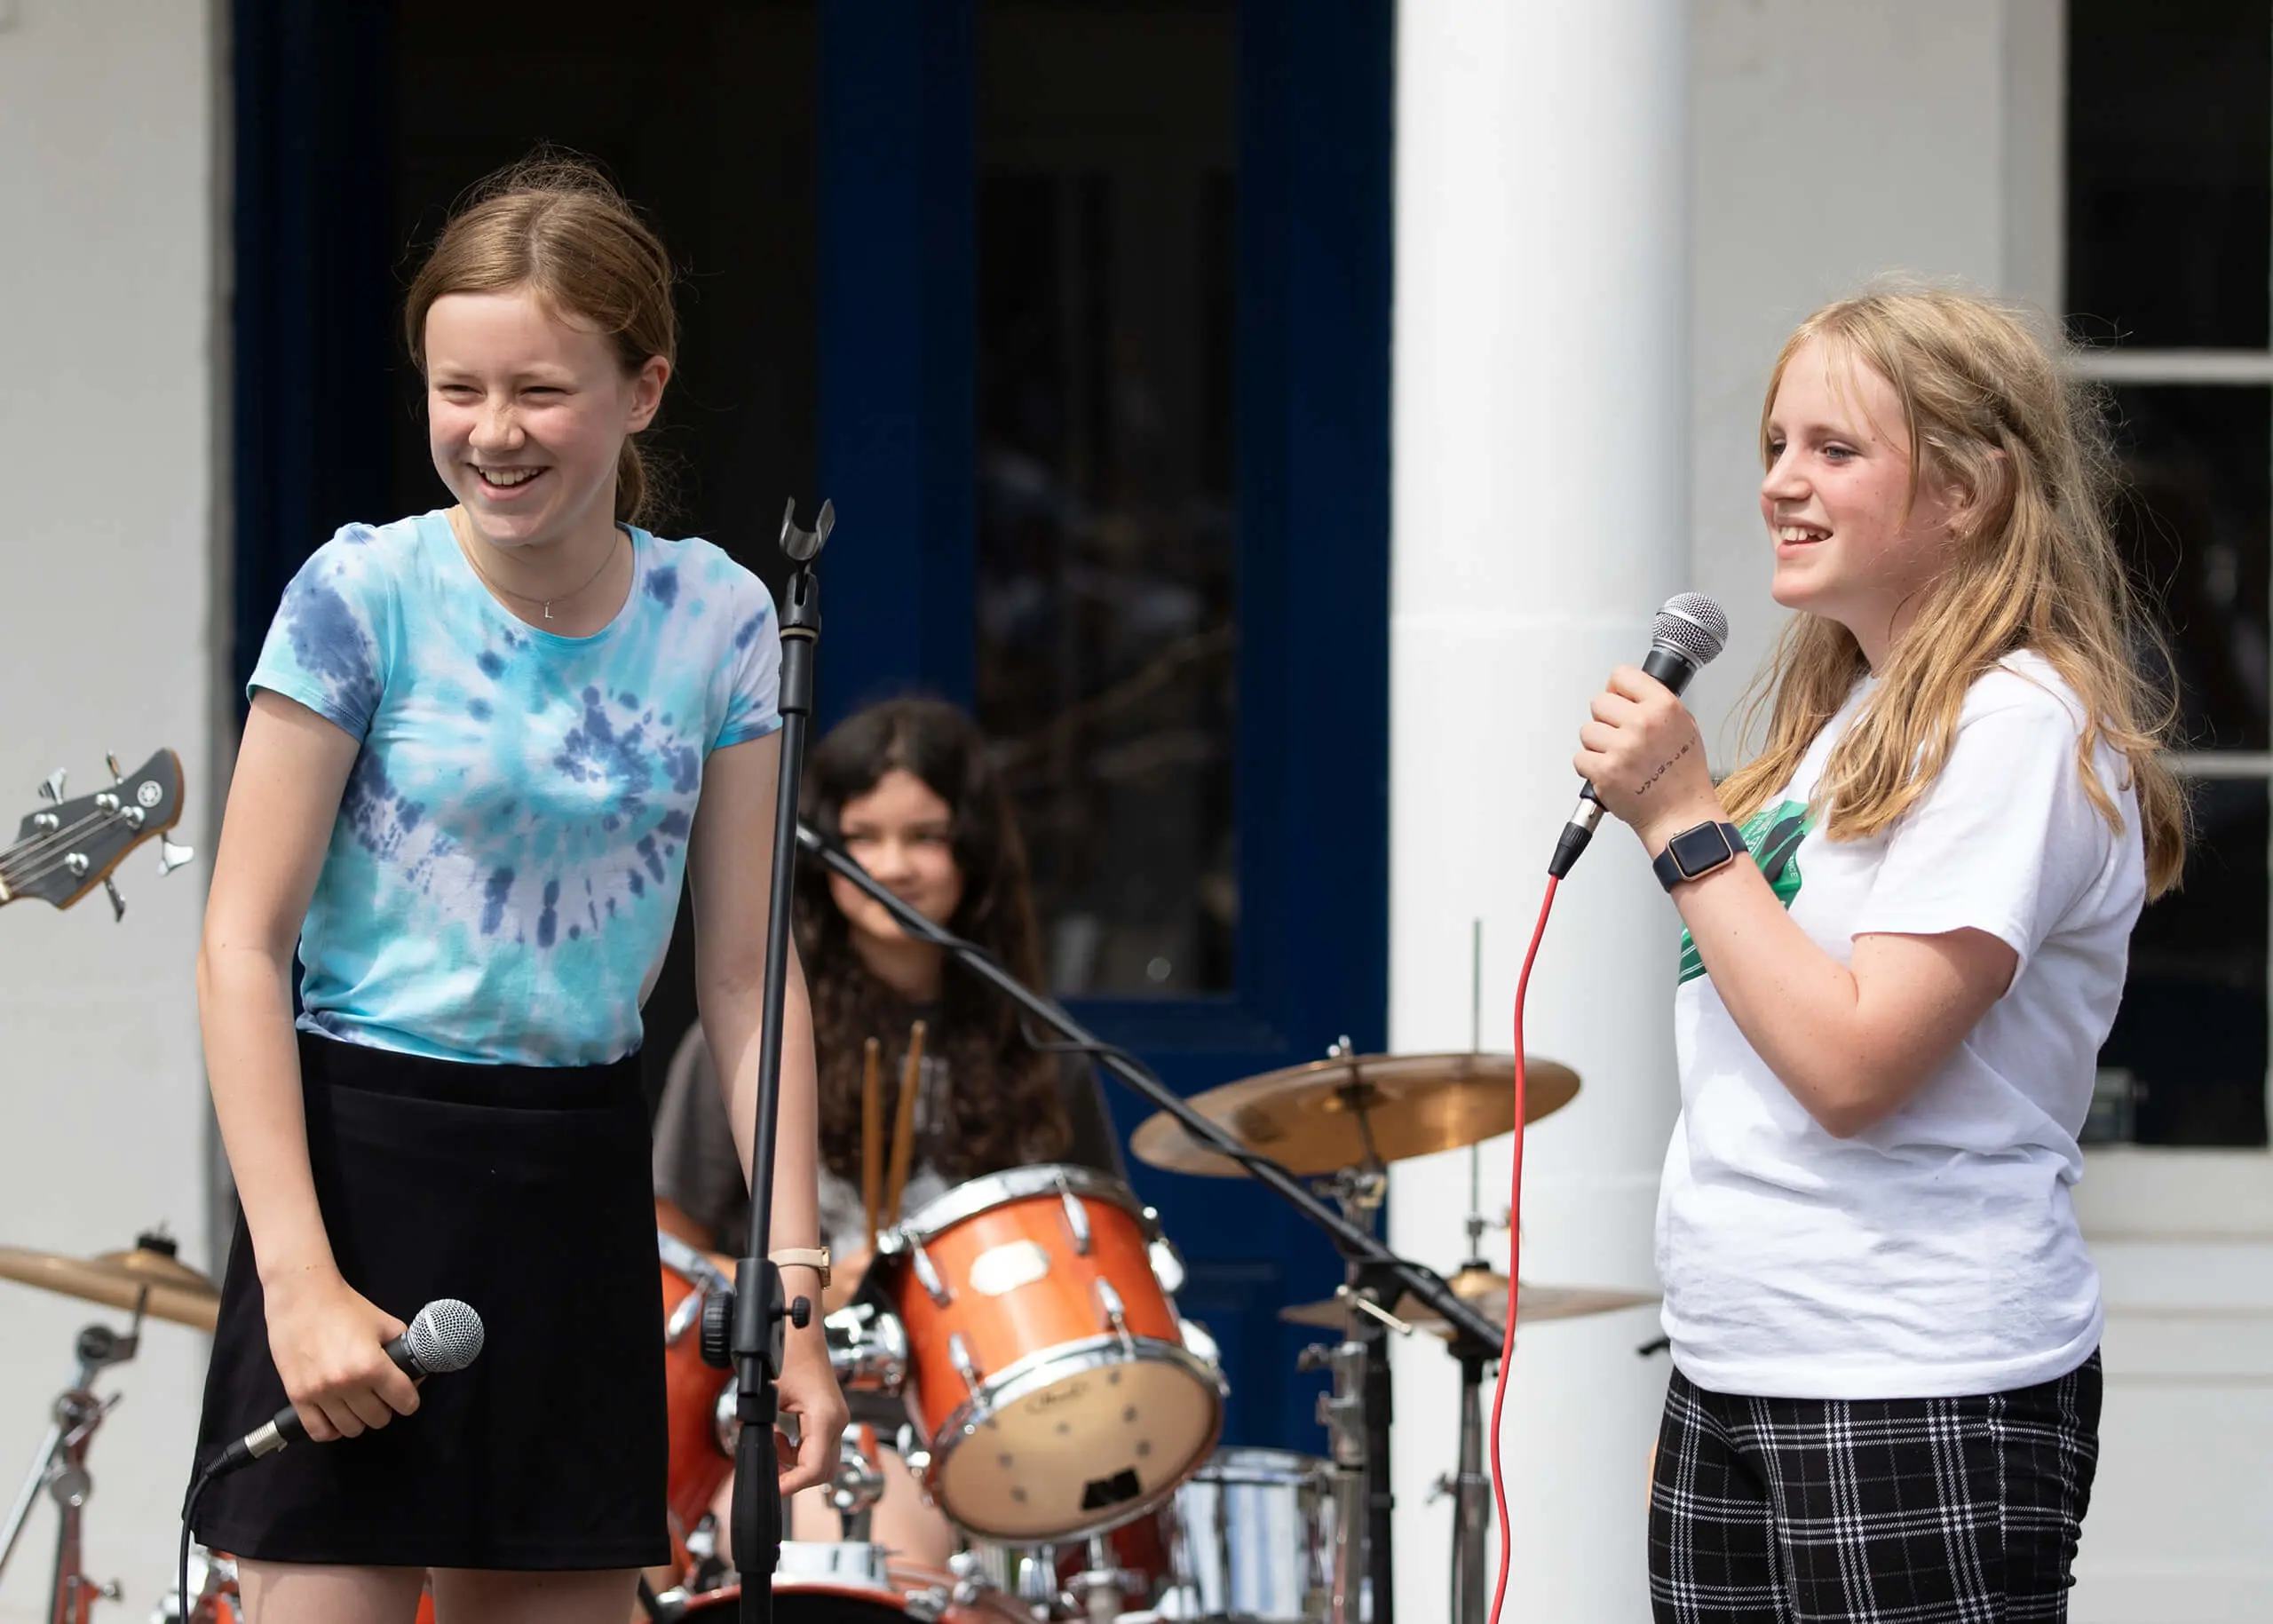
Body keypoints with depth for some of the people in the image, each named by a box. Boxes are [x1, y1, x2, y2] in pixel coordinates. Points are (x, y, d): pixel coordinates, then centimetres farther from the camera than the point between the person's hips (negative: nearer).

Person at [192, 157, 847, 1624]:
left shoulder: (716, 623, 2)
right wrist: (297, 1275, -16)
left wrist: (792, 1284, -2)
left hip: (581, 1174, 4)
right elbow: (244, 947, -9)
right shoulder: (363, 597, -9)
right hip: (363, 1156, -4)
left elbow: (747, 975, 5)